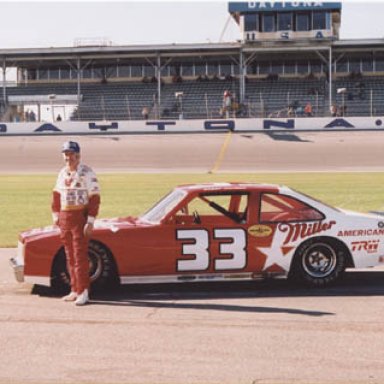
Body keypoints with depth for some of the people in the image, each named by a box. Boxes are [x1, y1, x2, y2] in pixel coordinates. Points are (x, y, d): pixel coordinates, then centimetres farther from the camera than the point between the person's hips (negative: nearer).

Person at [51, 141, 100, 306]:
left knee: (80, 256, -8)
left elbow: (94, 198, -13)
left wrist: (90, 221, -17)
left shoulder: (87, 173, -10)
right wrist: (56, 215, 13)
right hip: (65, 218, 7)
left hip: (80, 218, -7)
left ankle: (83, 292, -5)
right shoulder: (62, 173, 11)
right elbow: (56, 195, 18)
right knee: (70, 257, 10)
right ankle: (75, 290, 17)